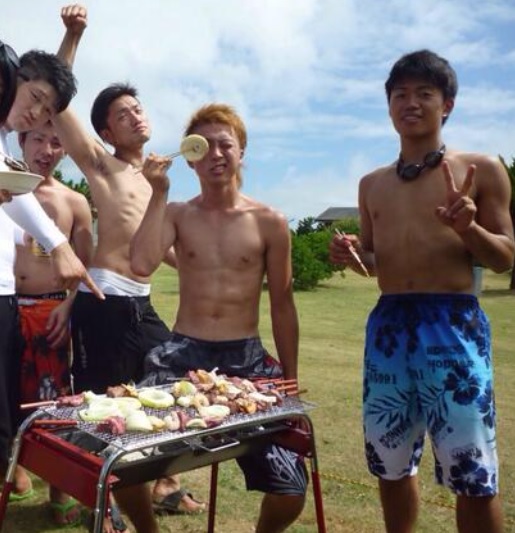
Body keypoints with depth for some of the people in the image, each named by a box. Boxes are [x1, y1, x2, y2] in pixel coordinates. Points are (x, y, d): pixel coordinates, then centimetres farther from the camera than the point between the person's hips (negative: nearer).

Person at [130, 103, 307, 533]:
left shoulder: (270, 223, 1)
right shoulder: (176, 214, 4)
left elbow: (282, 307, 4)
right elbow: (142, 265, -16)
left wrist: (290, 381, 6)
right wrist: (159, 193, -13)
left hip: (246, 358, 0)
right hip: (183, 353, 1)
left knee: (289, 492, -3)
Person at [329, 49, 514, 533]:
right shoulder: (372, 184, 14)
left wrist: (468, 228, -17)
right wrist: (351, 254, -2)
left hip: (454, 325, -4)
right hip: (387, 326, 4)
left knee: (471, 474, 1)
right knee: (390, 461, 14)